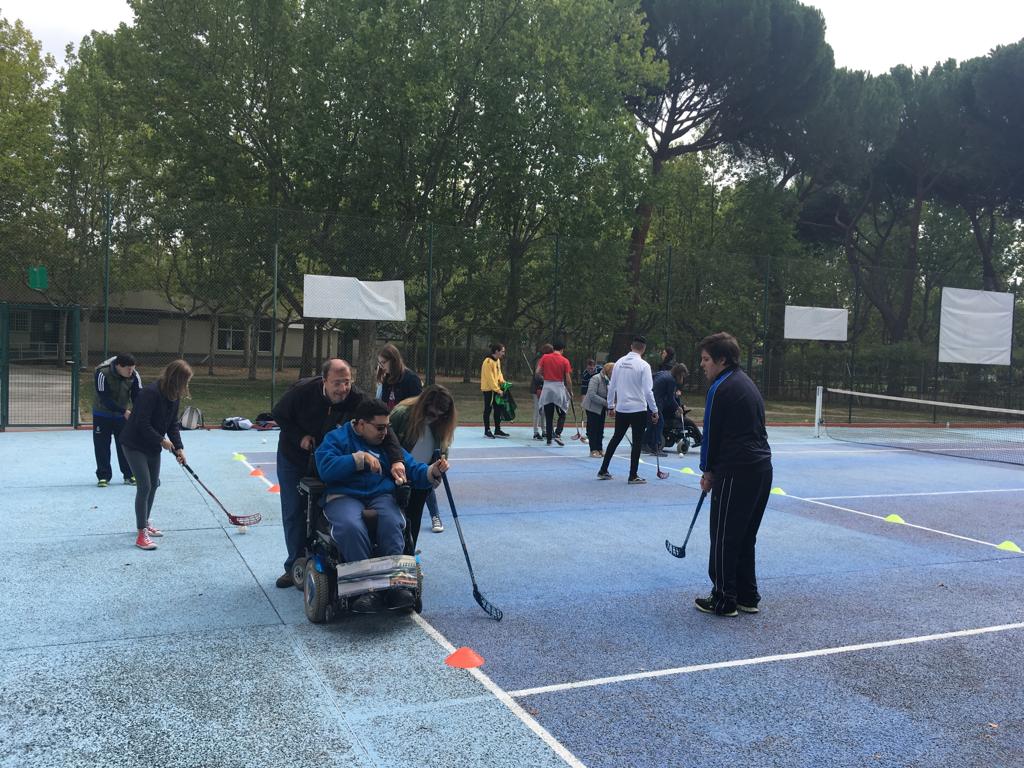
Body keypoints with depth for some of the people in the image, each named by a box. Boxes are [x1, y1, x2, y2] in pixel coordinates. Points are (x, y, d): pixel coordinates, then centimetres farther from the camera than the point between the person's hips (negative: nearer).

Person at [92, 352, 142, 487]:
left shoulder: (134, 375, -16)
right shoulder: (102, 373, -28)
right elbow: (105, 399, -28)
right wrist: (124, 412, -31)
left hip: (124, 415, 3)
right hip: (102, 414, -3)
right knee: (102, 446, 2)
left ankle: (129, 475, 15)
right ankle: (103, 476, 13)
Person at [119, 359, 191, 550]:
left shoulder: (174, 396, -1)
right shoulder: (150, 393, -27)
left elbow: (172, 424, 4)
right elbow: (142, 424, -27)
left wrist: (178, 447, -5)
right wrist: (162, 440, -20)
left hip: (153, 446, 9)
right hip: (135, 444, -9)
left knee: (153, 484, 16)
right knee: (144, 486, -11)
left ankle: (145, 523, 35)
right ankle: (141, 534, -5)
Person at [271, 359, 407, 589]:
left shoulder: (356, 398, -28)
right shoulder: (303, 391, -28)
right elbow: (278, 414, -10)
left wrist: (396, 459, -52)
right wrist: (300, 437, -22)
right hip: (294, 456, 0)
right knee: (293, 513, 4)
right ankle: (295, 566, 18)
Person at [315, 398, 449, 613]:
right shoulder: (336, 439, 7)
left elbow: (413, 470, 13)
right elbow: (326, 469, -12)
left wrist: (432, 472, -9)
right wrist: (360, 458, -15)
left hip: (381, 495, 3)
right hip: (344, 496, -3)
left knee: (391, 521, -33)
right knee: (351, 526, -37)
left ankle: (396, 583, -29)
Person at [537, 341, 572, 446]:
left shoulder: (544, 357, 0)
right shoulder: (565, 361, -5)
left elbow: (538, 371, -4)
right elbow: (568, 379, -6)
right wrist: (570, 392, 6)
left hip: (547, 387, 2)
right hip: (559, 387, -2)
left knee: (548, 416, 9)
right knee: (562, 415, 11)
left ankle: (548, 438, 11)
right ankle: (557, 434, -6)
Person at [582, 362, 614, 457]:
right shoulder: (596, 379, -20)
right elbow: (592, 395, -27)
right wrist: (606, 402, -28)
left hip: (602, 409, 6)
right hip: (592, 407, -6)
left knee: (600, 429, 8)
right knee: (593, 429, -2)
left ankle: (599, 449, 15)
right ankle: (593, 450, 3)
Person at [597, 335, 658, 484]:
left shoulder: (619, 362, 2)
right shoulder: (643, 365, -12)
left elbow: (611, 386, 7)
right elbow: (648, 391, -14)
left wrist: (610, 405, 18)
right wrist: (654, 410, -5)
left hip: (621, 409, 5)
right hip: (638, 410, -5)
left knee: (616, 438, 17)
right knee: (637, 442, 5)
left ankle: (603, 470, 21)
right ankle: (633, 476, 8)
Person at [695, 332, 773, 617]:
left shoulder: (721, 388, -11)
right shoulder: (748, 384, 17)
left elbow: (711, 434, -8)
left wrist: (708, 470, 6)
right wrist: (713, 470, 18)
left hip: (736, 472, -9)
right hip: (762, 468, 9)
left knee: (724, 538, 2)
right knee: (745, 537, 16)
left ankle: (724, 601, 9)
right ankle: (747, 597, 22)